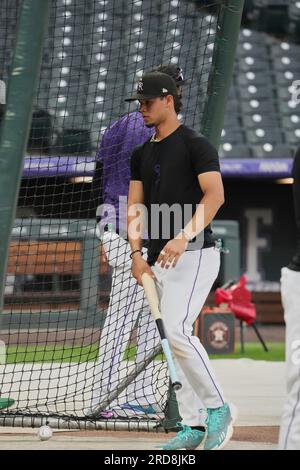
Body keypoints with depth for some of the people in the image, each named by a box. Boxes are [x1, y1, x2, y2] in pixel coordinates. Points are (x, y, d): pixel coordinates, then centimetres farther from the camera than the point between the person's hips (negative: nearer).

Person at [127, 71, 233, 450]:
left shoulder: (195, 145, -6)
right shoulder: (142, 155, 16)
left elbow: (215, 195, -17)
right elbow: (135, 207, 14)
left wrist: (184, 237, -28)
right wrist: (136, 253, 0)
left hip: (194, 255, -8)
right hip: (159, 260, 8)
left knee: (176, 330, -21)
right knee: (170, 338, 5)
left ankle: (217, 408, -9)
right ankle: (191, 426, 10)